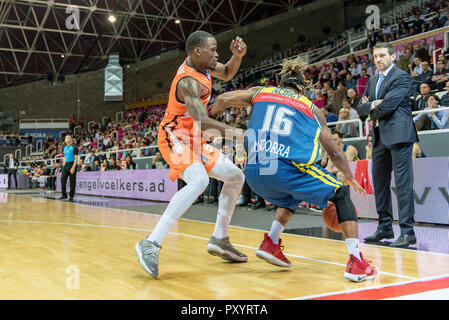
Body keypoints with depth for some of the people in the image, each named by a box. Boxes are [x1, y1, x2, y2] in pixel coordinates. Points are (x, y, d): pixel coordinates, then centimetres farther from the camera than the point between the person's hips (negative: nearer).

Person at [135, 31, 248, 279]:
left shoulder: (199, 62, 6)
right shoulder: (189, 81, -23)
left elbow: (226, 74, 23)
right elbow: (201, 121, -38)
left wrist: (237, 56, 2)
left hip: (191, 138, 10)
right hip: (175, 136, -10)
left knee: (236, 176, 12)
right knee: (199, 180, -36)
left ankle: (219, 239, 18)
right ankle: (151, 244, -37)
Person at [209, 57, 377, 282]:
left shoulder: (260, 93, 23)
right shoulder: (311, 108, 20)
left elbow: (223, 100, 17)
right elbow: (334, 152, 23)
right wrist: (349, 177, 37)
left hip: (254, 173, 4)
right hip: (287, 167, -4)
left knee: (292, 196, 34)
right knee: (341, 193, 14)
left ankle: (271, 243, 20)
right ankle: (356, 262, 1)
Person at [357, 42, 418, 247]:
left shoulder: (402, 77, -5)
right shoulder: (372, 81, 20)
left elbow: (389, 104, -16)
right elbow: (361, 107, 14)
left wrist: (373, 112, 1)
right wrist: (372, 105, -8)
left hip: (398, 134, -8)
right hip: (380, 137, 9)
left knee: (403, 182, -10)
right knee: (379, 182, 11)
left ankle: (407, 232, -7)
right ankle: (385, 228, 20)